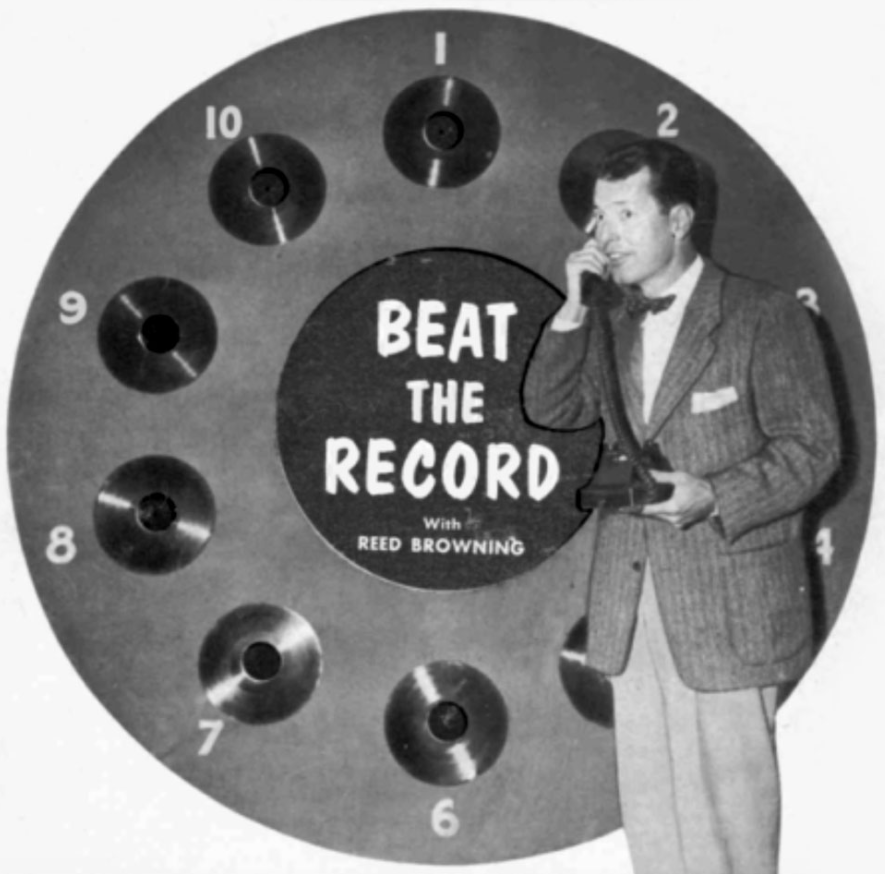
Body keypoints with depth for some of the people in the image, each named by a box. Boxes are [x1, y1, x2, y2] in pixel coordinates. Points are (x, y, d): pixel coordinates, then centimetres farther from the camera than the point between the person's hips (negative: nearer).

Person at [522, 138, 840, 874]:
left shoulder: (767, 317, -7)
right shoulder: (615, 325, 13)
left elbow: (811, 447, -9)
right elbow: (550, 410, 7)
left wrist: (713, 496, -22)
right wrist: (573, 310, -3)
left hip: (727, 607, -6)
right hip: (631, 604, 6)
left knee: (731, 792, 2)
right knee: (647, 797, 12)